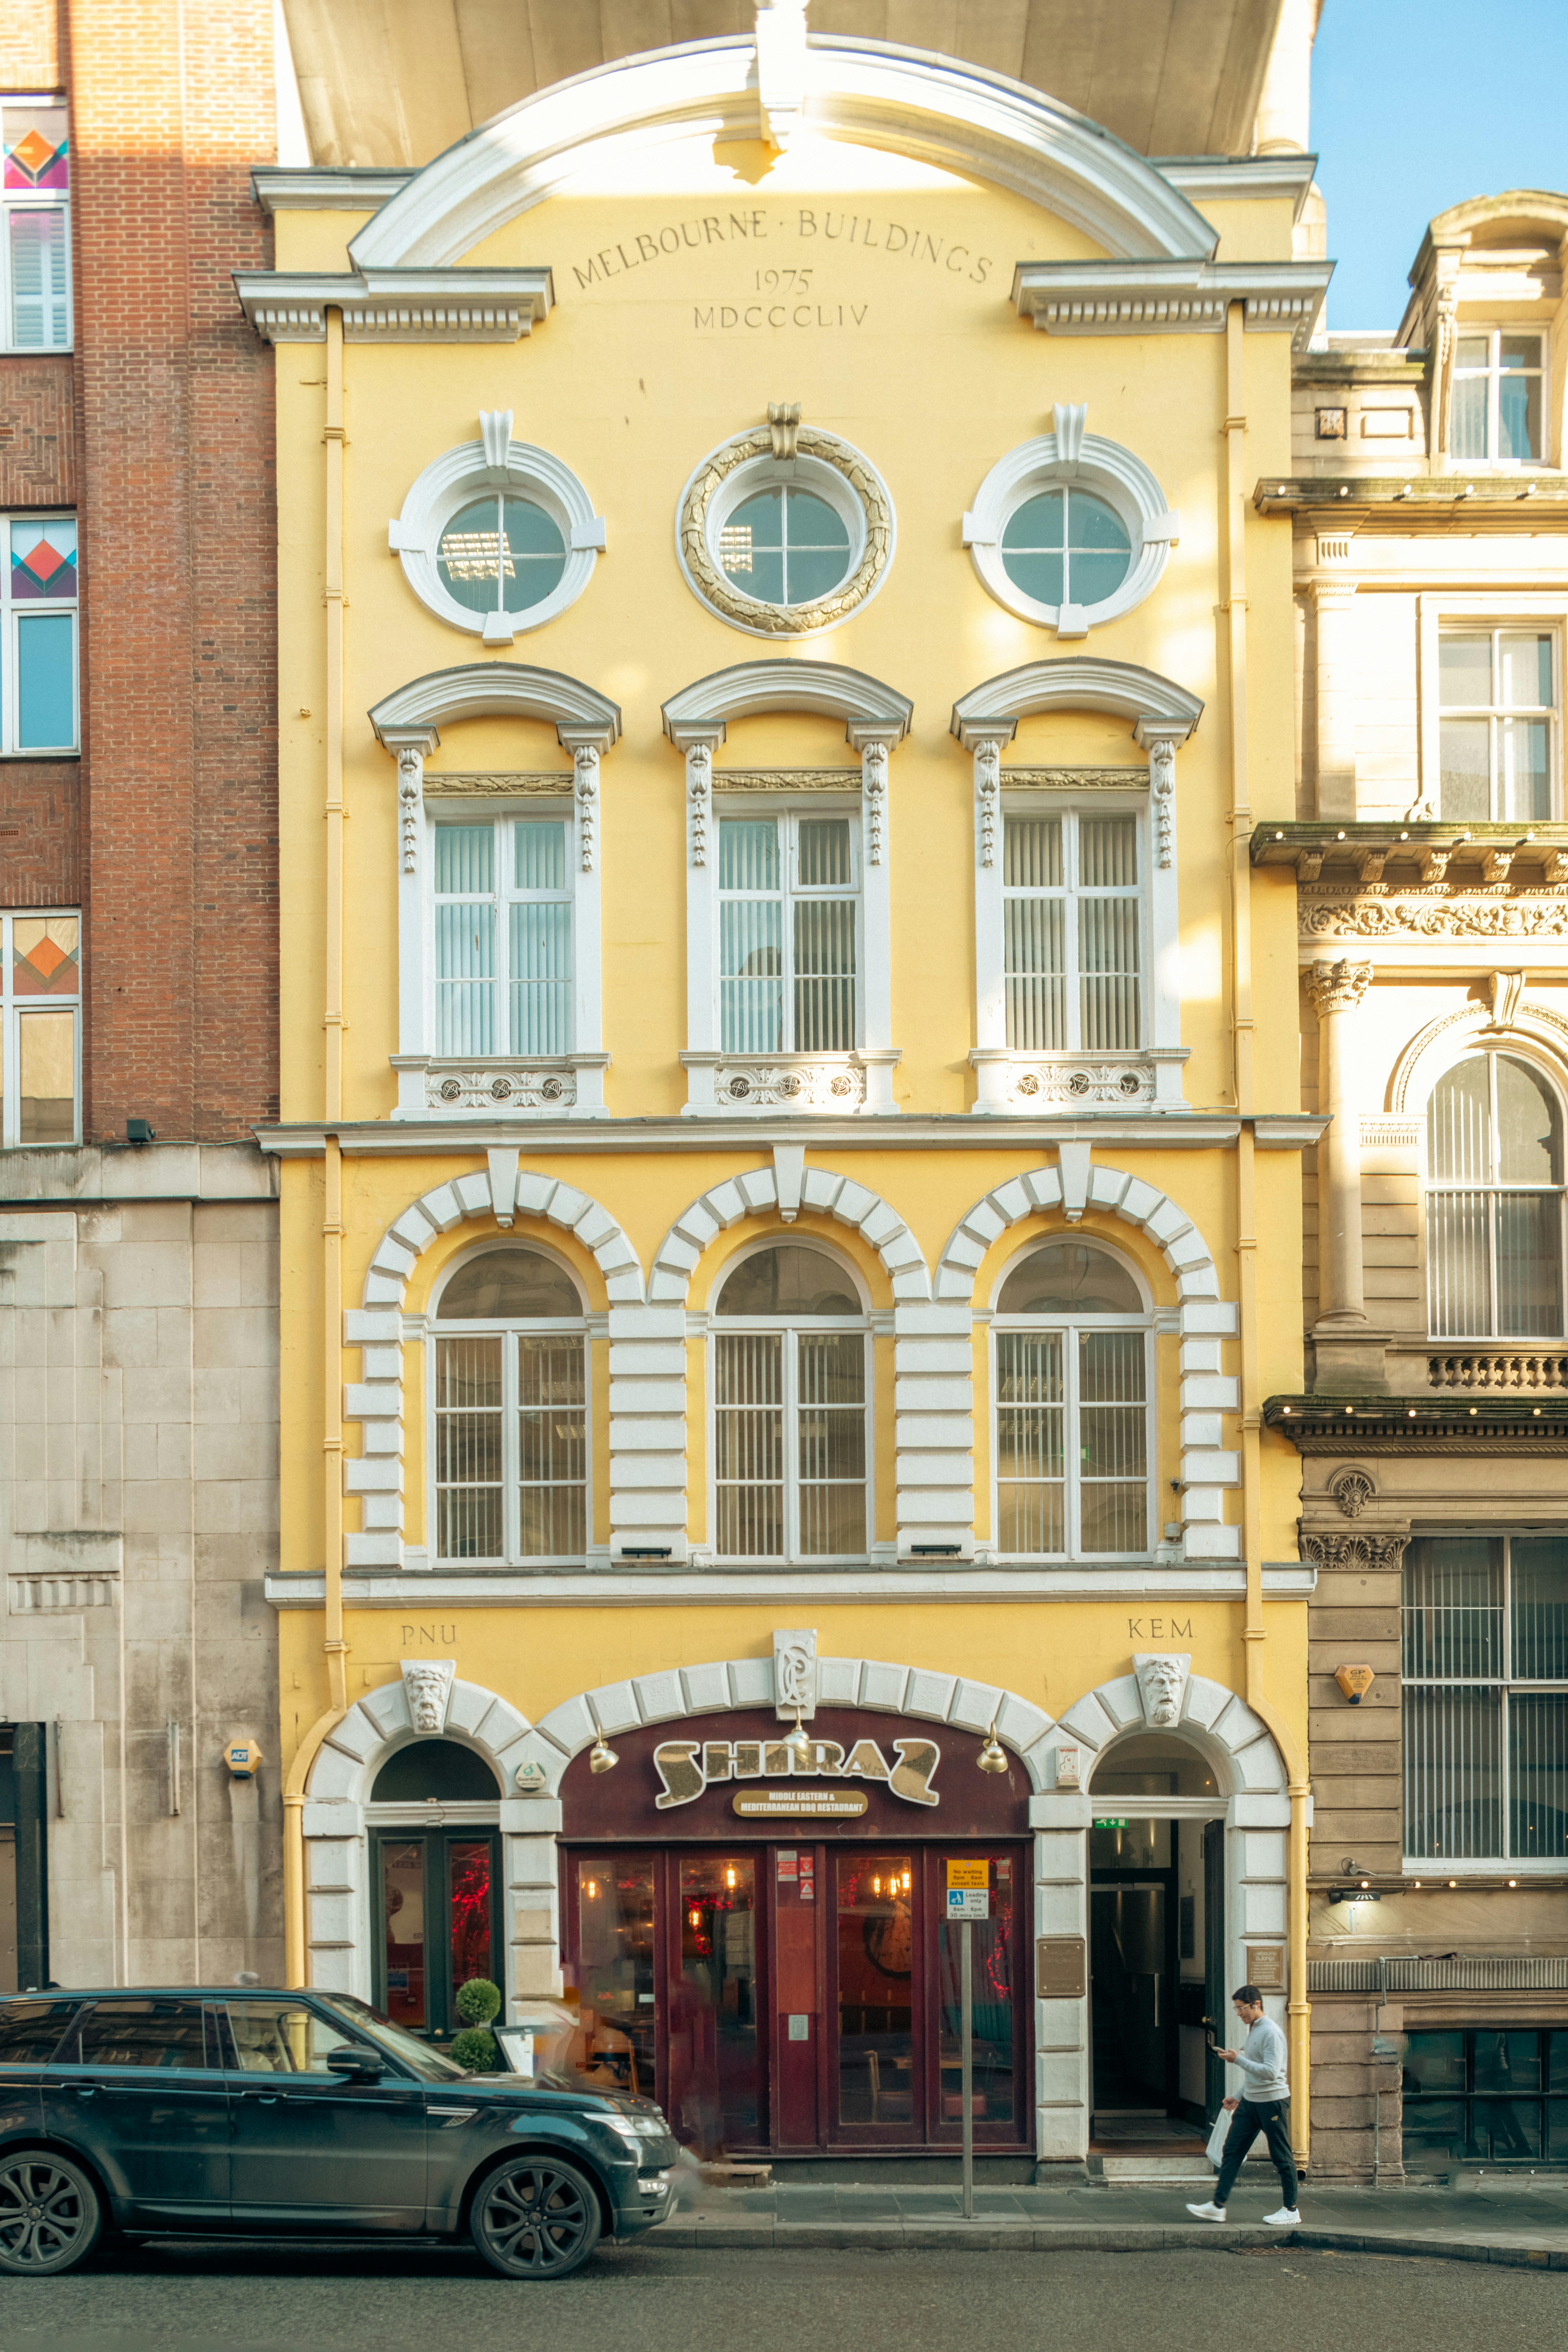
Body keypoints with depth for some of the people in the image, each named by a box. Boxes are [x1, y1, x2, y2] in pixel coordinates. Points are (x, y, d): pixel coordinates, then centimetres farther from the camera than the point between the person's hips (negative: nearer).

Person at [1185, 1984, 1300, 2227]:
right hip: (1251, 2102, 9)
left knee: (1282, 2158, 0)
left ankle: (1291, 2211, 9)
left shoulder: (1271, 2033, -16)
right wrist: (1239, 2097, 21)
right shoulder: (1253, 2030, 13)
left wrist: (1239, 2060, -24)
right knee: (1232, 2152, 3)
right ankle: (1218, 2206, 3)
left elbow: (1271, 2072, -25)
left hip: (1273, 2101, -9)